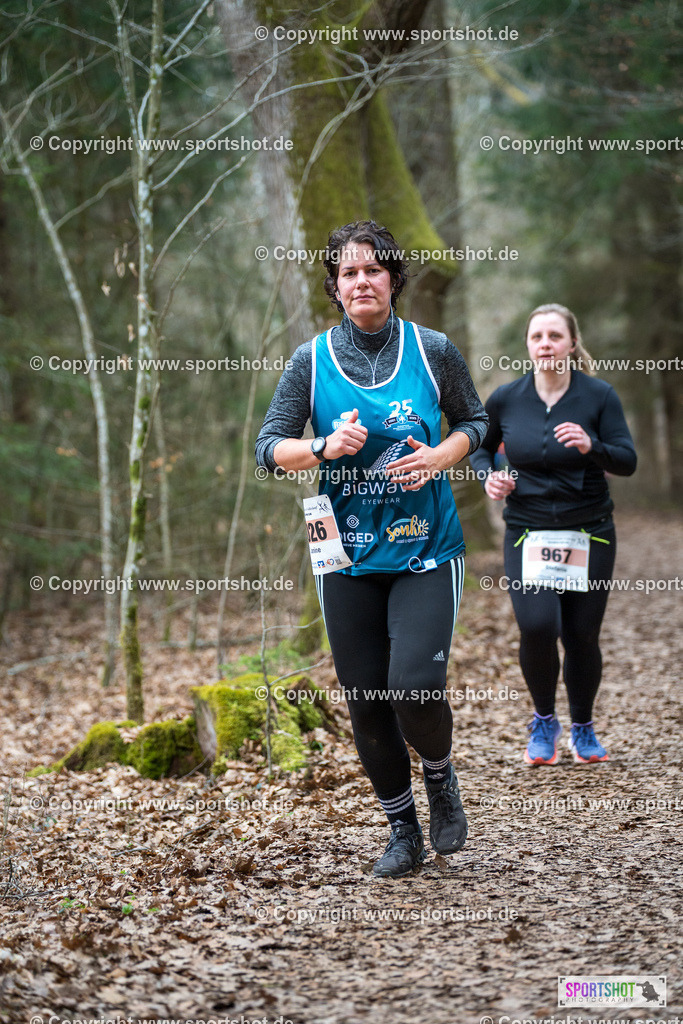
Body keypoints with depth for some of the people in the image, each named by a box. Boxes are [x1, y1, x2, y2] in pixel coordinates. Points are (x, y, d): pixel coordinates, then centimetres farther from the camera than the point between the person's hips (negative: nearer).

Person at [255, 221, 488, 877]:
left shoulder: (431, 350, -1)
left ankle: (440, 778, 16)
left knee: (416, 685, -17)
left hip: (425, 548, -2)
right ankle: (403, 831, 24)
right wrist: (325, 447, -18)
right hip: (348, 556, 2)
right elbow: (269, 447, 1)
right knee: (365, 700, 5)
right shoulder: (313, 359, 0)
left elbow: (473, 422, 11)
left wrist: (440, 456, -9)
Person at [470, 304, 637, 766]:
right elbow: (481, 448, 17)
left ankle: (583, 727, 29)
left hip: (589, 533, 0)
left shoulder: (599, 395, -5)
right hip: (527, 533, 0)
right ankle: (544, 720, 7)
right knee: (537, 625, -20)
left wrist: (592, 446, -29)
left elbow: (628, 461, -10)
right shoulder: (505, 399, -1)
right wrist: (489, 475, -5)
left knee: (582, 636, 2)